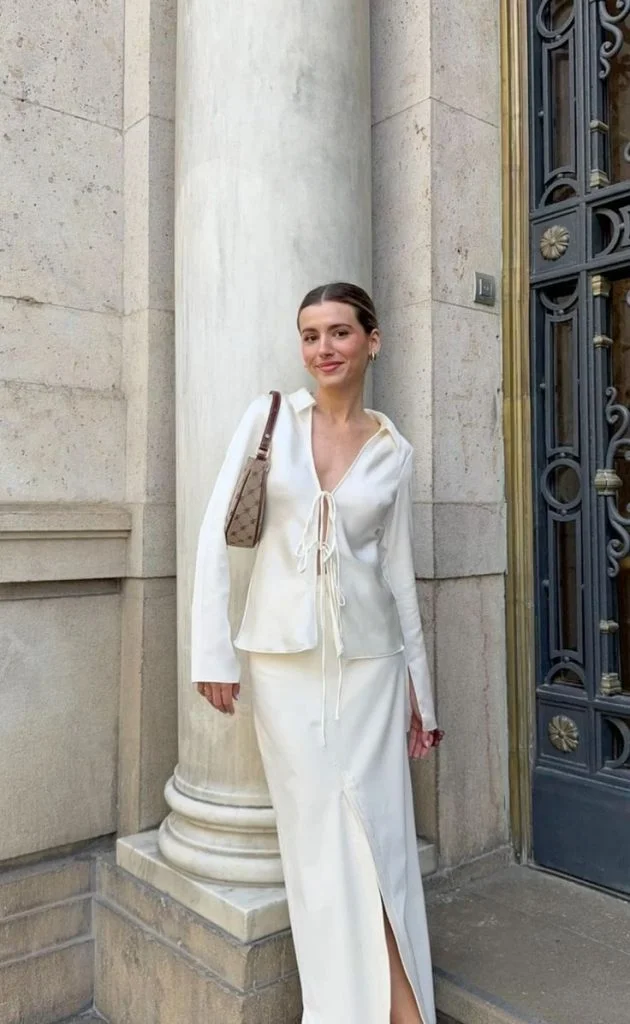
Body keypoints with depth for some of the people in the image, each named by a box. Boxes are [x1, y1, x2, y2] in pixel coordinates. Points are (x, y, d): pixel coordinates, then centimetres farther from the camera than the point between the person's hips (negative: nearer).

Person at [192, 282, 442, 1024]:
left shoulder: (394, 452, 4)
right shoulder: (269, 417, 1)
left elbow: (399, 570, 8)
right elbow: (218, 531, -3)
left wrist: (419, 687, 9)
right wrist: (212, 648, -9)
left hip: (368, 656, 1)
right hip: (283, 655, 0)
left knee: (376, 827, 3)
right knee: (317, 832, 7)